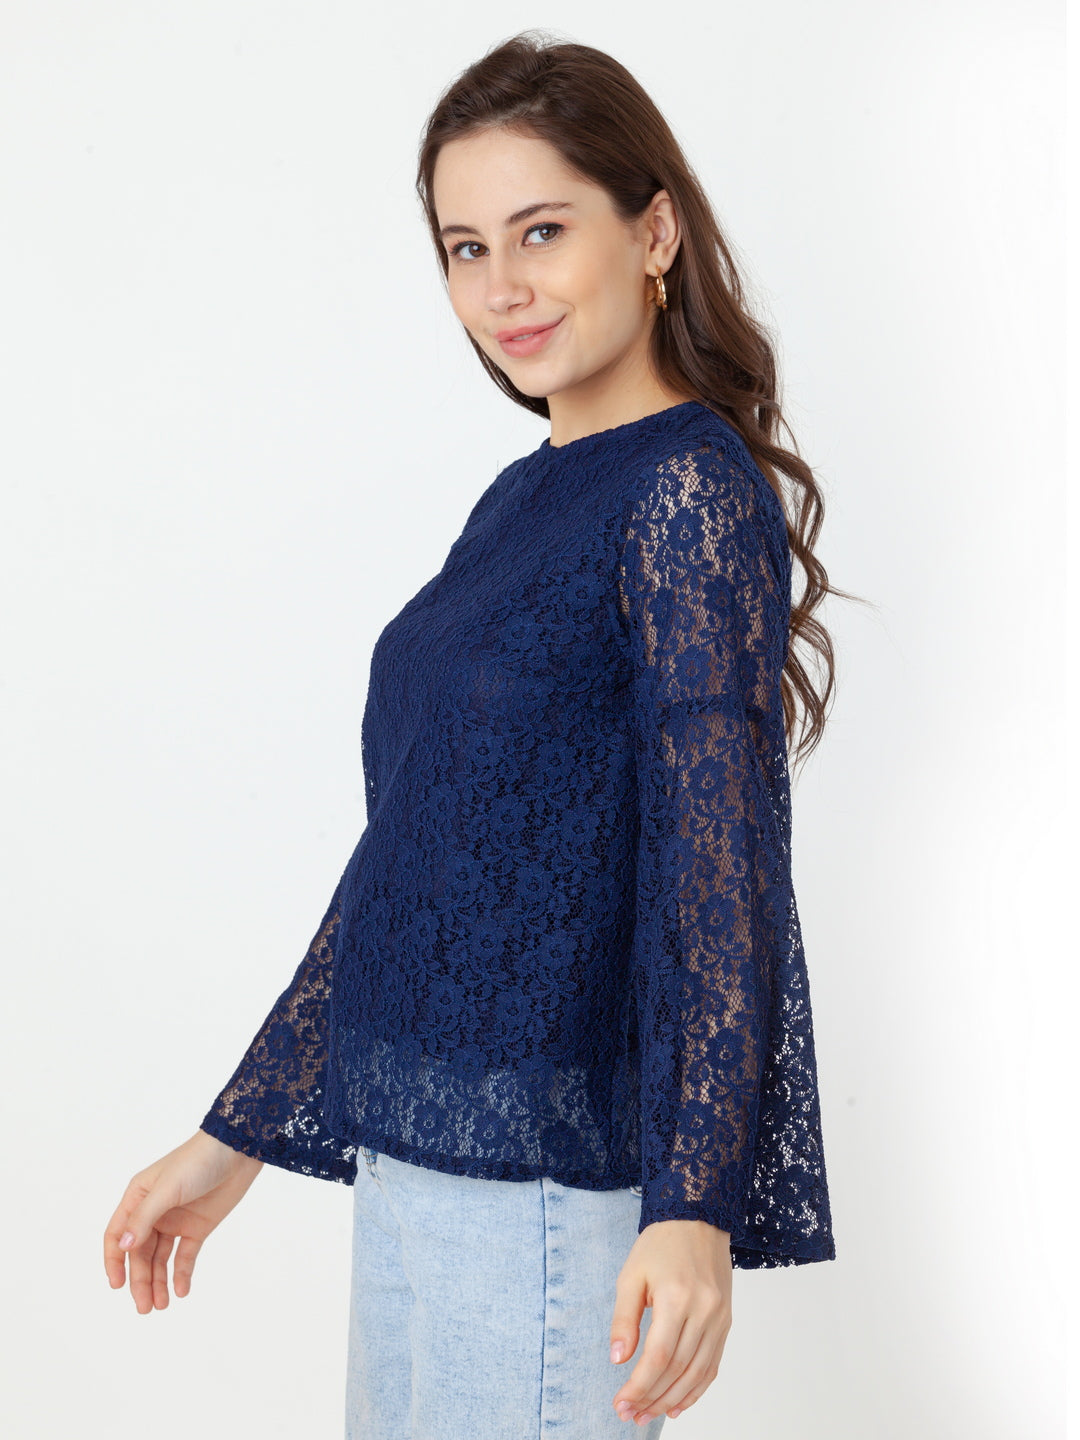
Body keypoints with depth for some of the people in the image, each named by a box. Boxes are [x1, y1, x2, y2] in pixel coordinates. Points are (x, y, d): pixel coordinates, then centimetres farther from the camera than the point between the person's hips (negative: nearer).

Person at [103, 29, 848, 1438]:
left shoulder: (692, 491, -12)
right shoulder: (519, 503, 13)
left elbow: (717, 860, -19)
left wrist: (691, 1208, -28)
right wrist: (239, 1134, 18)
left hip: (549, 1176, -8)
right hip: (412, 1152, 8)